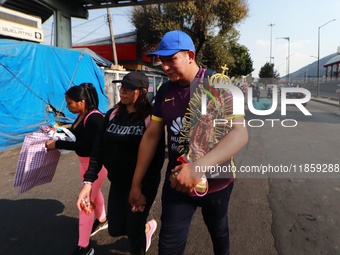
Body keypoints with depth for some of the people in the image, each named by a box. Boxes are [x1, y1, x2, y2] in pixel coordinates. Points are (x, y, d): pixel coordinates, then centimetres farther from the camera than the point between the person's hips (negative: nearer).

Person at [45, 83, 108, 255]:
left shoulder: (94, 118, -26)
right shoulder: (81, 115, 0)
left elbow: (86, 145, -30)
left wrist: (58, 144, -27)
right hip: (85, 161, 10)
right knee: (94, 192, 27)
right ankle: (102, 220, 52)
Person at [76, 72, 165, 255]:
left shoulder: (150, 117, -15)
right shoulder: (112, 115, 1)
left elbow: (158, 154, -16)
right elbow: (99, 149, 0)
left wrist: (145, 188, -17)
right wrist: (88, 181, -7)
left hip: (142, 185, -5)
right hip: (117, 183, 6)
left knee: (134, 231, 8)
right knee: (115, 229, 17)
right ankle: (146, 227, 46)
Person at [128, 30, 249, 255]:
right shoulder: (165, 91, -2)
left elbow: (240, 133, -28)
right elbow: (151, 136, 1)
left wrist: (200, 166, -42)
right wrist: (137, 183, 1)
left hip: (215, 181, -2)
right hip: (177, 181, 3)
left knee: (218, 232, 23)